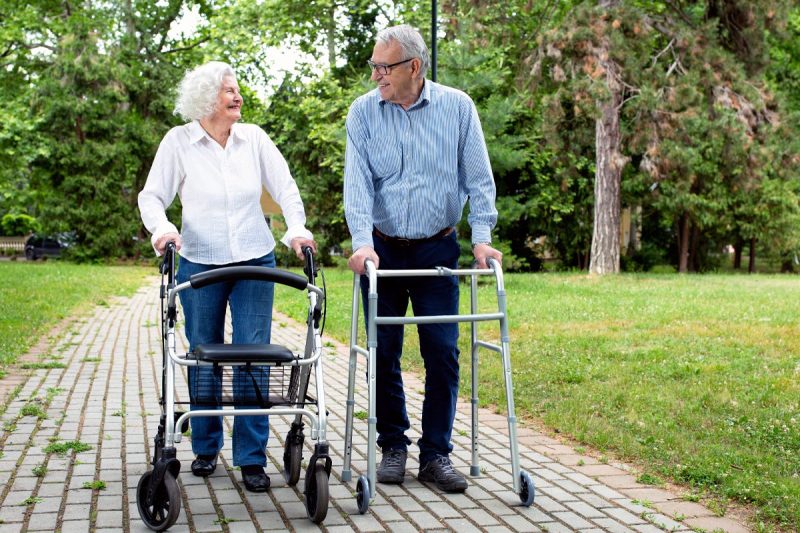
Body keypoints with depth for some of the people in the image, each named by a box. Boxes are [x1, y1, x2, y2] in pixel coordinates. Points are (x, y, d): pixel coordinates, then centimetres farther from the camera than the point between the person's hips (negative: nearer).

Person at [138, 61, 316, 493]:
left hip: (255, 262, 1)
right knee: (204, 358, 8)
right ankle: (205, 448, 25)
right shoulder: (179, 141, -2)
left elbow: (285, 187, 4)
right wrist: (161, 228, -20)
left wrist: (297, 230, -9)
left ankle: (252, 458, 3)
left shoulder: (254, 138, 3)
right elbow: (152, 195, -1)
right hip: (199, 264, -1)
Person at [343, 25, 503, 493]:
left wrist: (482, 236, -11)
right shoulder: (364, 112, -2)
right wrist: (362, 241, -21)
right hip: (382, 249, 1)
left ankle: (436, 454, 9)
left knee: (443, 352, -1)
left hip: (437, 249, 0)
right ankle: (393, 446, 20)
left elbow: (478, 177, -2)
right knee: (384, 352, 5)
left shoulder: (457, 107, -2)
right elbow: (357, 181, -10)